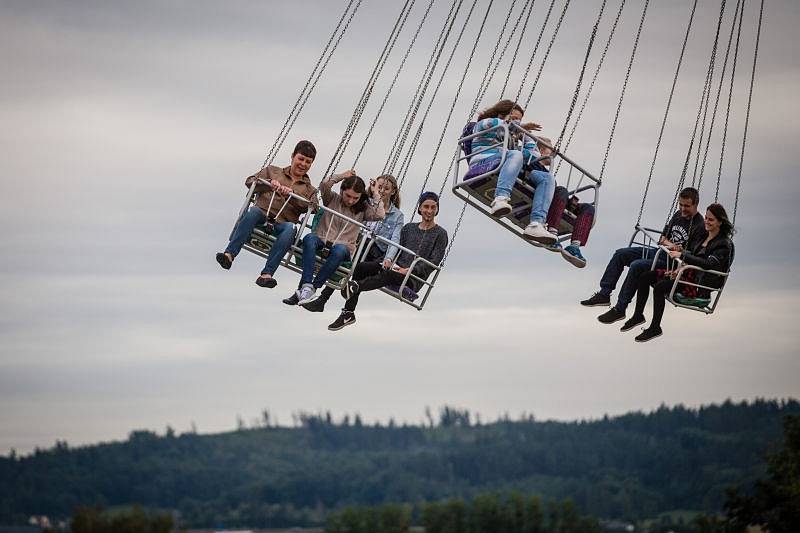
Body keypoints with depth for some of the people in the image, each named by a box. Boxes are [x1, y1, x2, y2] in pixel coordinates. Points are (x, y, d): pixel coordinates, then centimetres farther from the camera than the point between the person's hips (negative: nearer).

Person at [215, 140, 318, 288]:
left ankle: (267, 273, -45)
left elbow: (311, 206, 4)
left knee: (290, 228, -35)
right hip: (262, 215, 0)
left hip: (282, 223, 0)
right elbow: (250, 181, 12)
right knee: (252, 212, -35)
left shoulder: (310, 190, 26)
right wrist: (269, 184, -7)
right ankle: (229, 254, -47)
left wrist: (291, 193, -11)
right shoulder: (273, 171, 26)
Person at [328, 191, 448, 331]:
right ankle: (348, 314, -25)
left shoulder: (440, 234, 6)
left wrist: (409, 270, -17)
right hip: (397, 267, 5)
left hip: (414, 278, -5)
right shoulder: (409, 228, 22)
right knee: (361, 267, -19)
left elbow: (434, 262, -4)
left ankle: (355, 286, -60)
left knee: (388, 274, -38)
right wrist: (389, 259, -4)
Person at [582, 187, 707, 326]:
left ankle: (619, 309, -22)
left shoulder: (699, 226, -16)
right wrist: (670, 244, -4)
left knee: (636, 266, -29)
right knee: (620, 254, 3)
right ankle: (604, 294, 4)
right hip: (659, 252, 9)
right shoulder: (679, 215, 10)